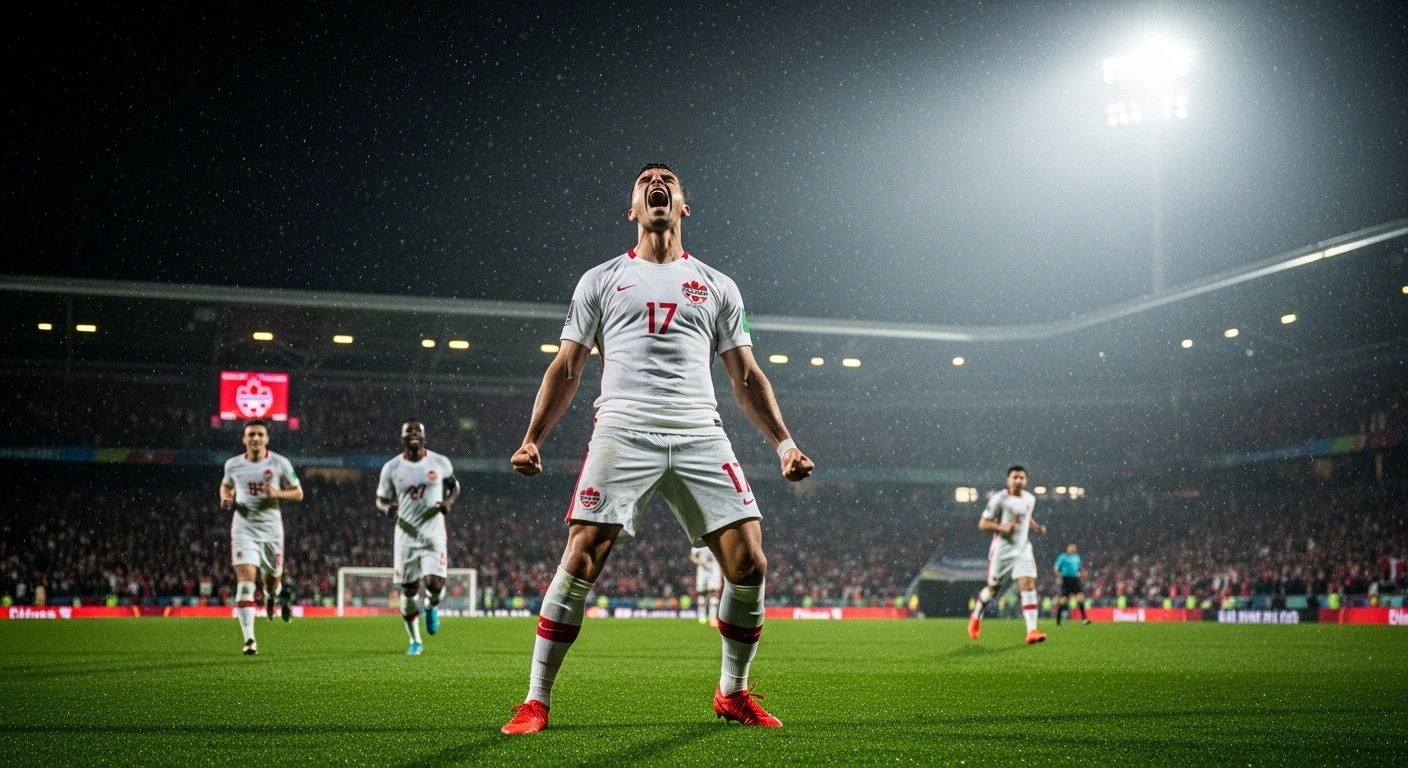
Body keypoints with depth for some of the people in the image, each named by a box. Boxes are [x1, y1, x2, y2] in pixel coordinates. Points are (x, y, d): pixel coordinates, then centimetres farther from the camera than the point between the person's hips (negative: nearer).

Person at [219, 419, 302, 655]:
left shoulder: (280, 464, -5)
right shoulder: (233, 465, 1)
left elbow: (298, 493, 1)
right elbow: (226, 485, 22)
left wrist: (277, 493, -18)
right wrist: (225, 498, -1)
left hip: (271, 528, 0)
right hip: (244, 528, 0)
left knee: (272, 580, 12)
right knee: (245, 581, -14)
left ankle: (274, 593, 54)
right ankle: (249, 640, -14)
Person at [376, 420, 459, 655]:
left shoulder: (440, 463, -2)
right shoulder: (392, 467, -2)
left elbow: (454, 487, 14)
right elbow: (381, 499, 7)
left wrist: (449, 501, -8)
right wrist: (387, 508, -16)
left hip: (433, 533, -1)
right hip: (406, 534, 1)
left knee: (434, 584, -16)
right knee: (408, 590, 3)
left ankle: (432, 606, 23)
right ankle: (415, 641, 22)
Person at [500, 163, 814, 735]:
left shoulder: (717, 287, 20)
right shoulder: (601, 281, 16)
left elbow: (746, 378, 18)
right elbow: (566, 370, 13)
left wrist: (784, 443, 7)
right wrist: (532, 440, 2)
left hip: (701, 438, 2)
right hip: (622, 433, -2)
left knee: (749, 565, -7)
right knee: (580, 564, -13)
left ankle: (733, 694, 13)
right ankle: (536, 702, -1)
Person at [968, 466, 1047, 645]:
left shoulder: (1030, 499, 7)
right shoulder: (999, 499, -11)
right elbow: (983, 524, -9)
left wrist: (1036, 526, 7)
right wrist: (1003, 527, -24)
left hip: (1023, 549, 4)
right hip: (1002, 549, -4)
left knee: (1029, 586, -13)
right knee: (993, 588, 9)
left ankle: (1032, 630, -18)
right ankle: (976, 617, 37)